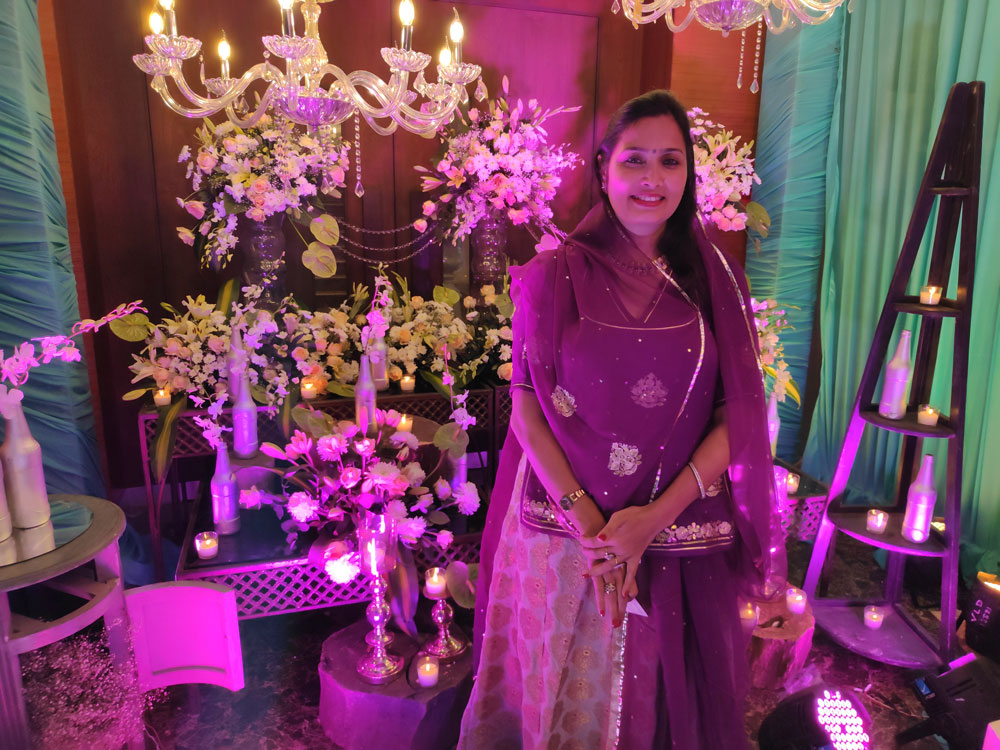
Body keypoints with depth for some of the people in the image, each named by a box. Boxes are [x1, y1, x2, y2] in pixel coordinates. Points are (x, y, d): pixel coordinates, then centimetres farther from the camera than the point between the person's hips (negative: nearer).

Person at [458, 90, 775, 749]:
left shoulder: (716, 280, 2)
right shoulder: (552, 277, -2)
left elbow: (737, 417, -2)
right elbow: (526, 407, -5)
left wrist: (656, 517, -13)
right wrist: (588, 522, -14)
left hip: (681, 537, 2)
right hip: (564, 530, -1)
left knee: (665, 696, 17)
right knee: (566, 692, 15)